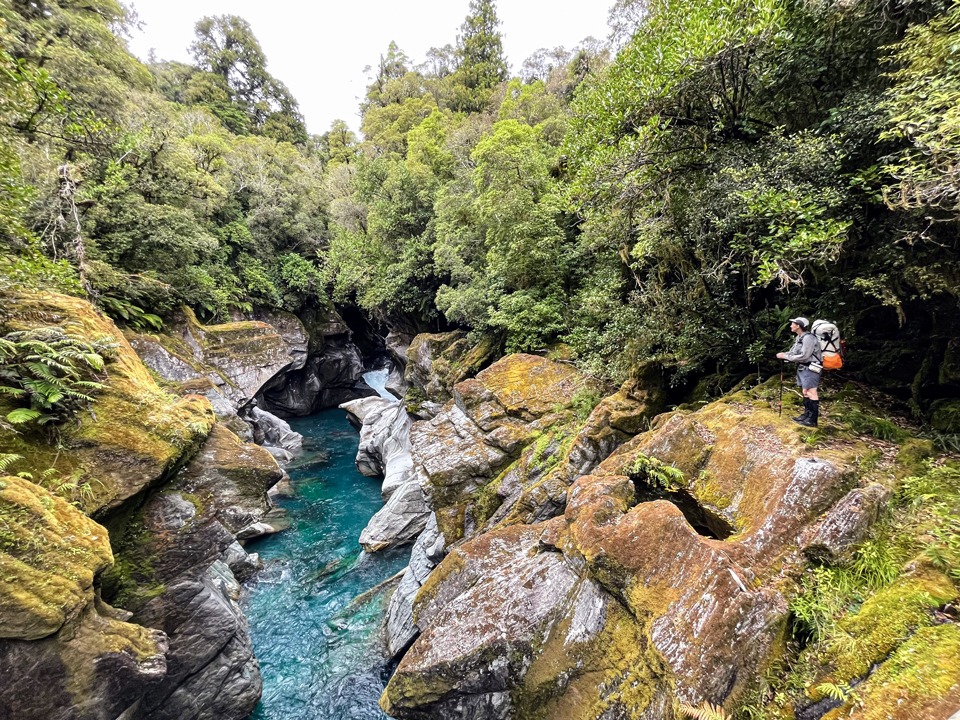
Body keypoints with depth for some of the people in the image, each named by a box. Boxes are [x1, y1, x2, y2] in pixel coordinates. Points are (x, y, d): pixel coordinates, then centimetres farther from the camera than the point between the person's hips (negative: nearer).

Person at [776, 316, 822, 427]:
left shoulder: (808, 338, -18)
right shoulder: (799, 338, 12)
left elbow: (803, 356, -22)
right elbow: (793, 352, 14)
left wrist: (786, 356, -17)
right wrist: (784, 354, -4)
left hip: (810, 368, -10)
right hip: (802, 368, 10)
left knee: (811, 393, -7)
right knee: (805, 392, 14)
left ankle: (813, 420, -4)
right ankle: (807, 415, 22)